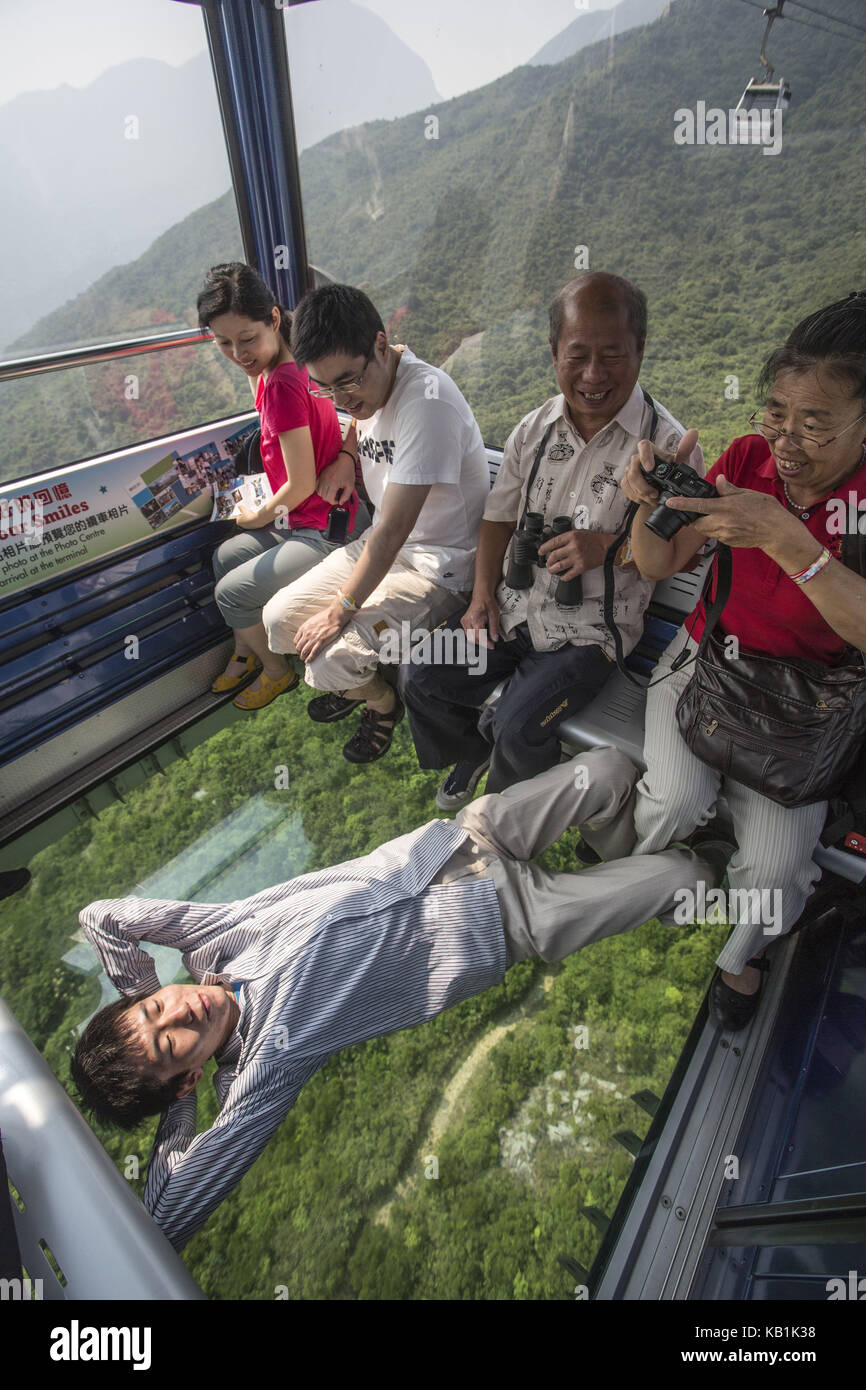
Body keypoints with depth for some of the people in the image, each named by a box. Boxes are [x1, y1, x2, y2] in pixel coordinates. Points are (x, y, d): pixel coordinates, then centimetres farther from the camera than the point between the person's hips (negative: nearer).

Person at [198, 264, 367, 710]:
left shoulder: (281, 385, -24)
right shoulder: (293, 362, 0)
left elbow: (302, 484, -20)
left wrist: (260, 516, -4)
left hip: (324, 531, -10)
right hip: (301, 518, 10)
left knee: (232, 592, -5)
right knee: (227, 556, 20)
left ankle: (278, 673, 21)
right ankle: (246, 655, 37)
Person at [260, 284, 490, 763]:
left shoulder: (427, 399, -26)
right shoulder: (363, 388, 0)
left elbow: (394, 530, -27)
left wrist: (340, 611, -20)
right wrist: (346, 461, 0)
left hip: (440, 566, -8)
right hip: (382, 545, 8)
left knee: (329, 660, -21)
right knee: (279, 620, 2)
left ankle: (384, 702, 14)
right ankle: (356, 682, 28)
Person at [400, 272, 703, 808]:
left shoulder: (667, 445, -11)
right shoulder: (534, 429, 4)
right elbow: (499, 516, 10)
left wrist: (609, 547, -22)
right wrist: (483, 595, -1)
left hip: (588, 632, -5)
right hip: (511, 608, 5)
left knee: (519, 727, -22)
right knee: (420, 677, -1)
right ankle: (473, 752, 30)